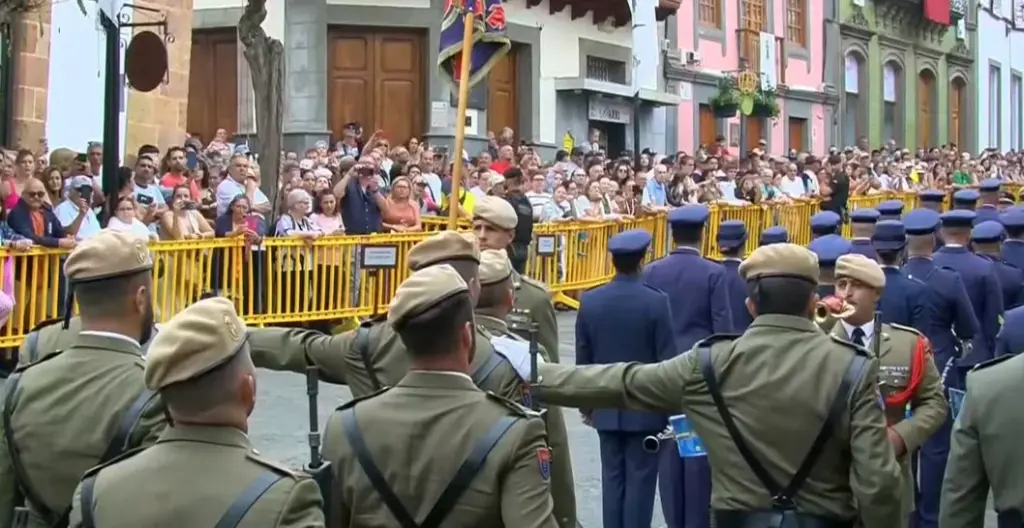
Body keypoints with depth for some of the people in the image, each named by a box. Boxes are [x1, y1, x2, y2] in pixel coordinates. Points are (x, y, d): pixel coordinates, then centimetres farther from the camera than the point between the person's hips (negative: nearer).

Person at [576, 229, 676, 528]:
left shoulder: (590, 301, -3)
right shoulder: (656, 302, -13)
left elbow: (583, 360, 3)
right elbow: (667, 360, -10)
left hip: (606, 406, 3)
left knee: (612, 477, 10)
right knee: (640, 479, 3)